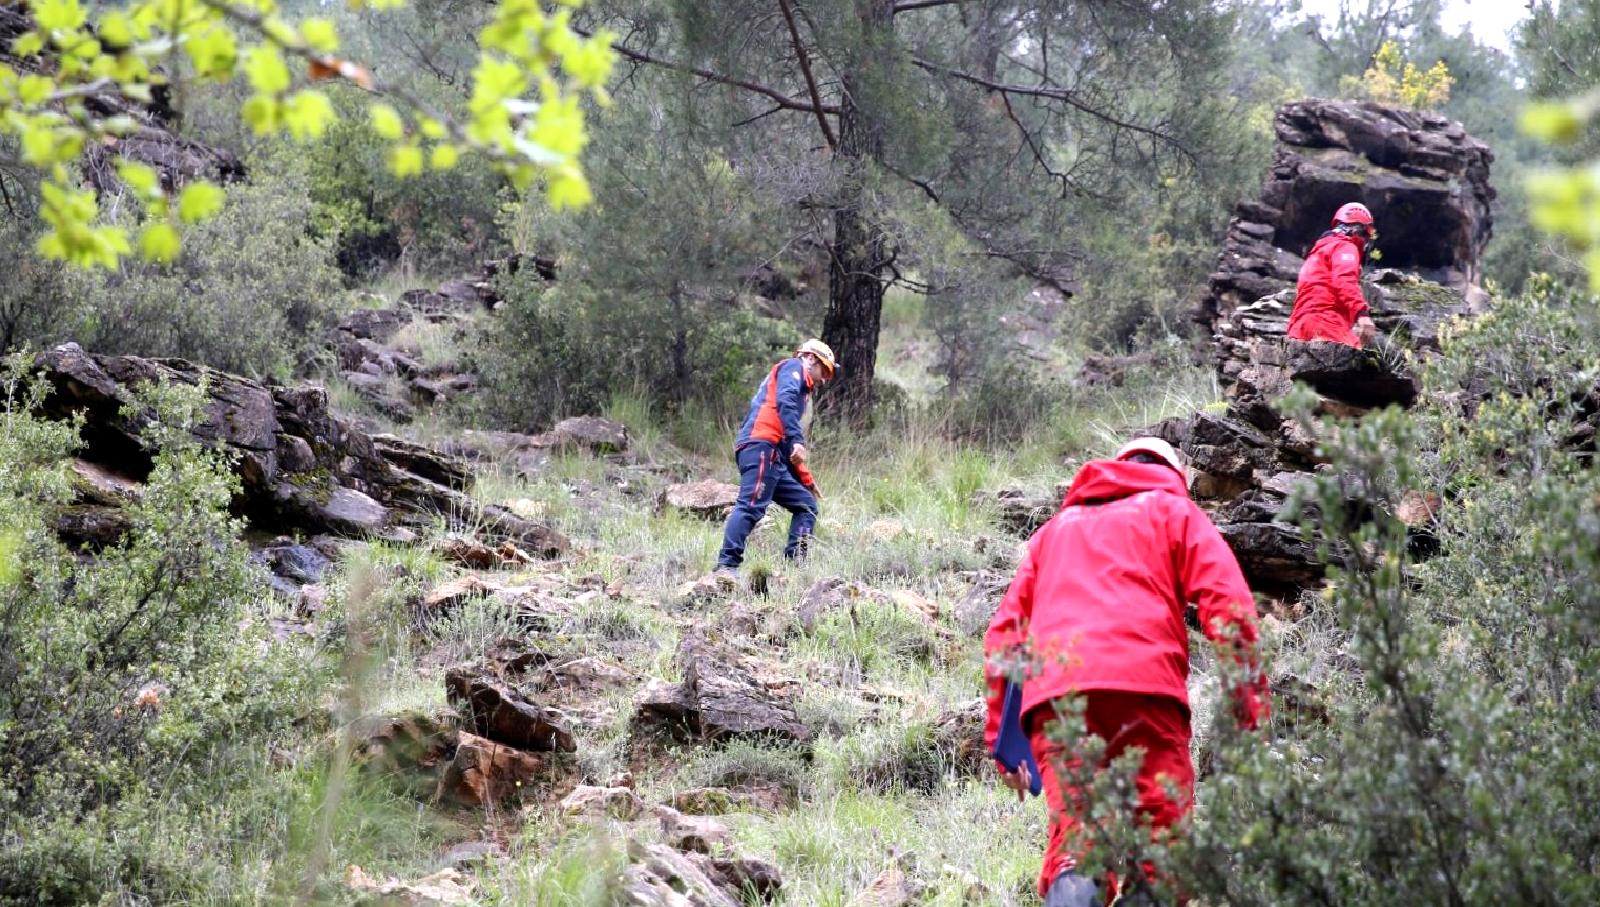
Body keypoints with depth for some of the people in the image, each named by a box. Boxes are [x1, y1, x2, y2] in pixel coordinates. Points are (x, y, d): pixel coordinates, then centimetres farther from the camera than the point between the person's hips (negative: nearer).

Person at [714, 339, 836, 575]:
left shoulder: (800, 387, 35)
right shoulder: (793, 367, 10)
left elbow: (792, 455, 38)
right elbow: (785, 401, -14)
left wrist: (807, 481, 40)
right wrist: (797, 441, -25)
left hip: (775, 458, 10)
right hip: (761, 447, -10)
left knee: (806, 504, 10)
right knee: (752, 506, -21)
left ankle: (794, 563, 0)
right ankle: (727, 565, -31)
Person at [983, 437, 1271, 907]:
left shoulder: (1056, 528, 33)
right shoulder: (1173, 510, 22)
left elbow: (1003, 633, 24)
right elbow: (1228, 605, 4)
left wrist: (1001, 739, 23)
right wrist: (1248, 712, 1)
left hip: (1051, 694, 3)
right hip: (1142, 686, -3)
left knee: (1074, 846, -2)